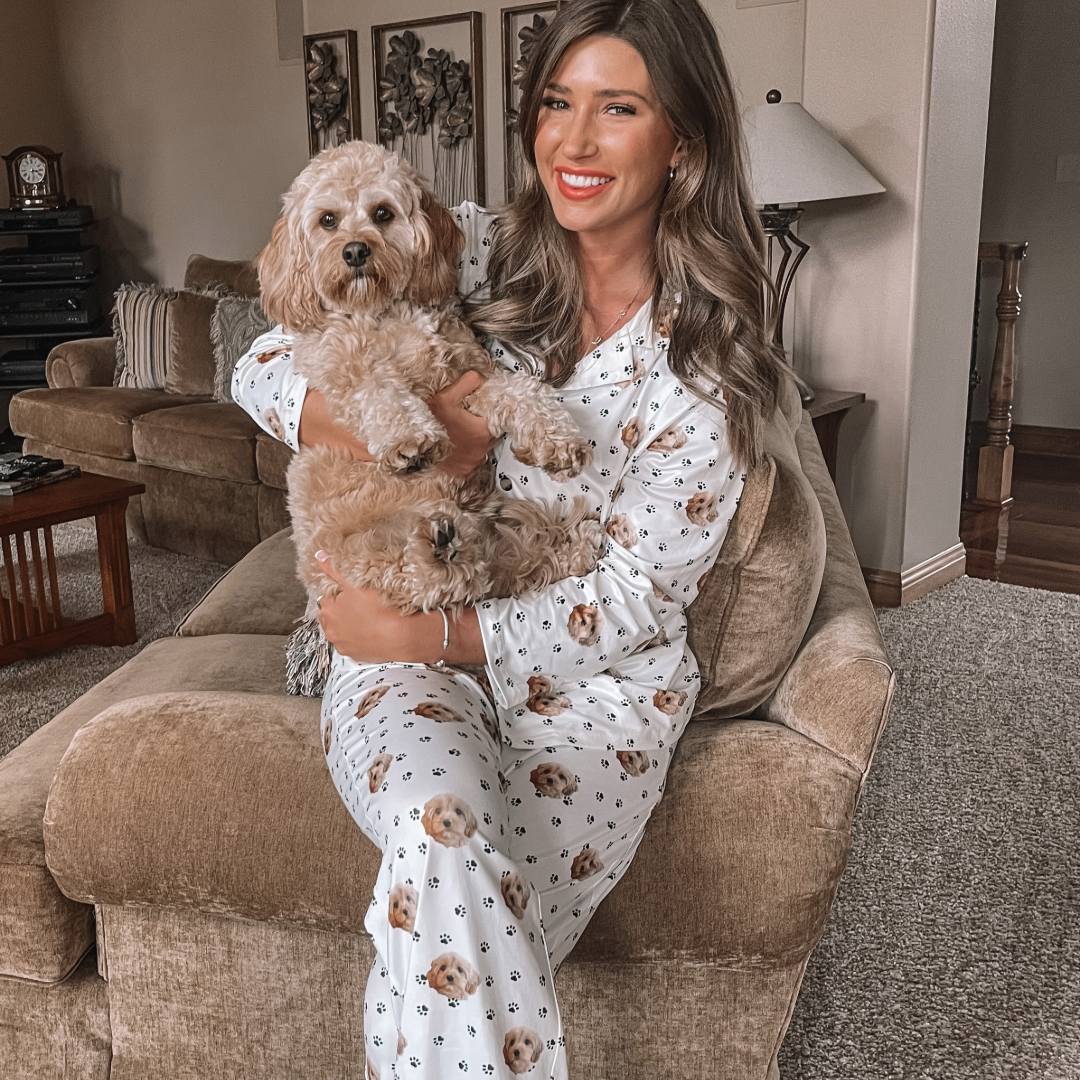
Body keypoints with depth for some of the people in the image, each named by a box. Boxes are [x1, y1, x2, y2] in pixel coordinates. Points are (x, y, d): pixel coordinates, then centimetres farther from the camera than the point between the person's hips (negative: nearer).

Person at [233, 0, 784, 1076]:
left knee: (457, 938, -24)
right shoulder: (471, 250, 2)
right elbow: (263, 369, 3)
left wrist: (429, 632, -17)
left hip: (590, 675, -1)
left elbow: (634, 600, -8)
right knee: (438, 832, -31)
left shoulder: (710, 350, -4)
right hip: (411, 648, 1)